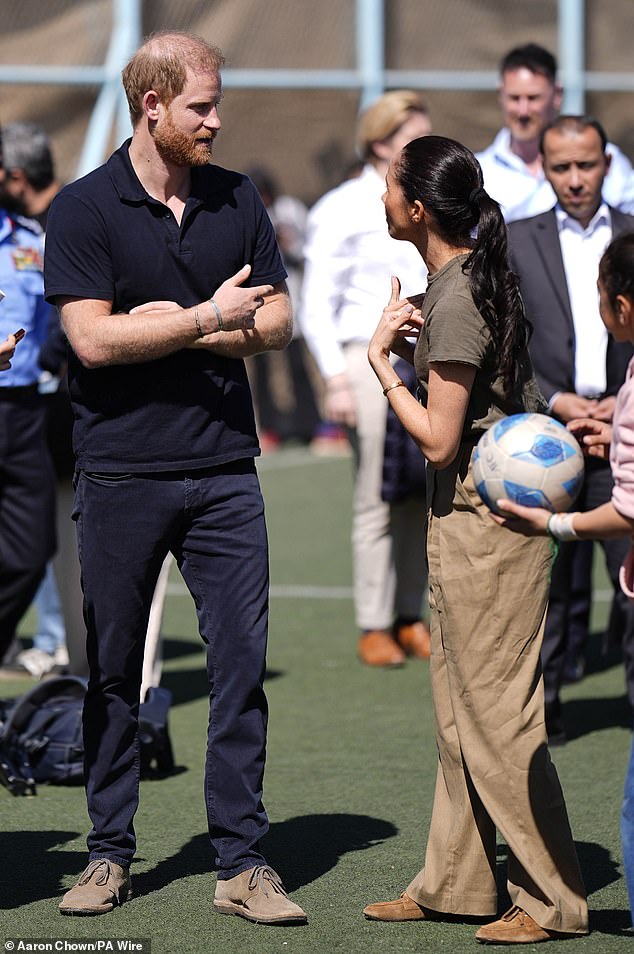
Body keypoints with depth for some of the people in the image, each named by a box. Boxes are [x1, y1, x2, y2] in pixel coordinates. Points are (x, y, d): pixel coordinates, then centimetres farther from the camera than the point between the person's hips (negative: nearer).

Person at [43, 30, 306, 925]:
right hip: (120, 474, -3)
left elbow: (275, 320, 7)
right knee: (113, 671, 6)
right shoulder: (85, 207, -4)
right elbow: (93, 338, -13)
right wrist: (204, 319, -11)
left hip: (222, 471, 3)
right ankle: (111, 852, 18)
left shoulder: (237, 200, 9)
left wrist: (174, 328, -8)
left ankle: (243, 862, 3)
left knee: (241, 665, -1)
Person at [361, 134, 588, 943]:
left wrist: (380, 359, -11)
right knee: (458, 712, 15)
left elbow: (438, 441, -19)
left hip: (482, 518, -10)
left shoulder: (455, 300, -21)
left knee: (497, 713, -4)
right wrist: (411, 340, 1)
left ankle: (553, 899, 3)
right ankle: (454, 883, 23)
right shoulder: (468, 275, 8)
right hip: (466, 514, 10)